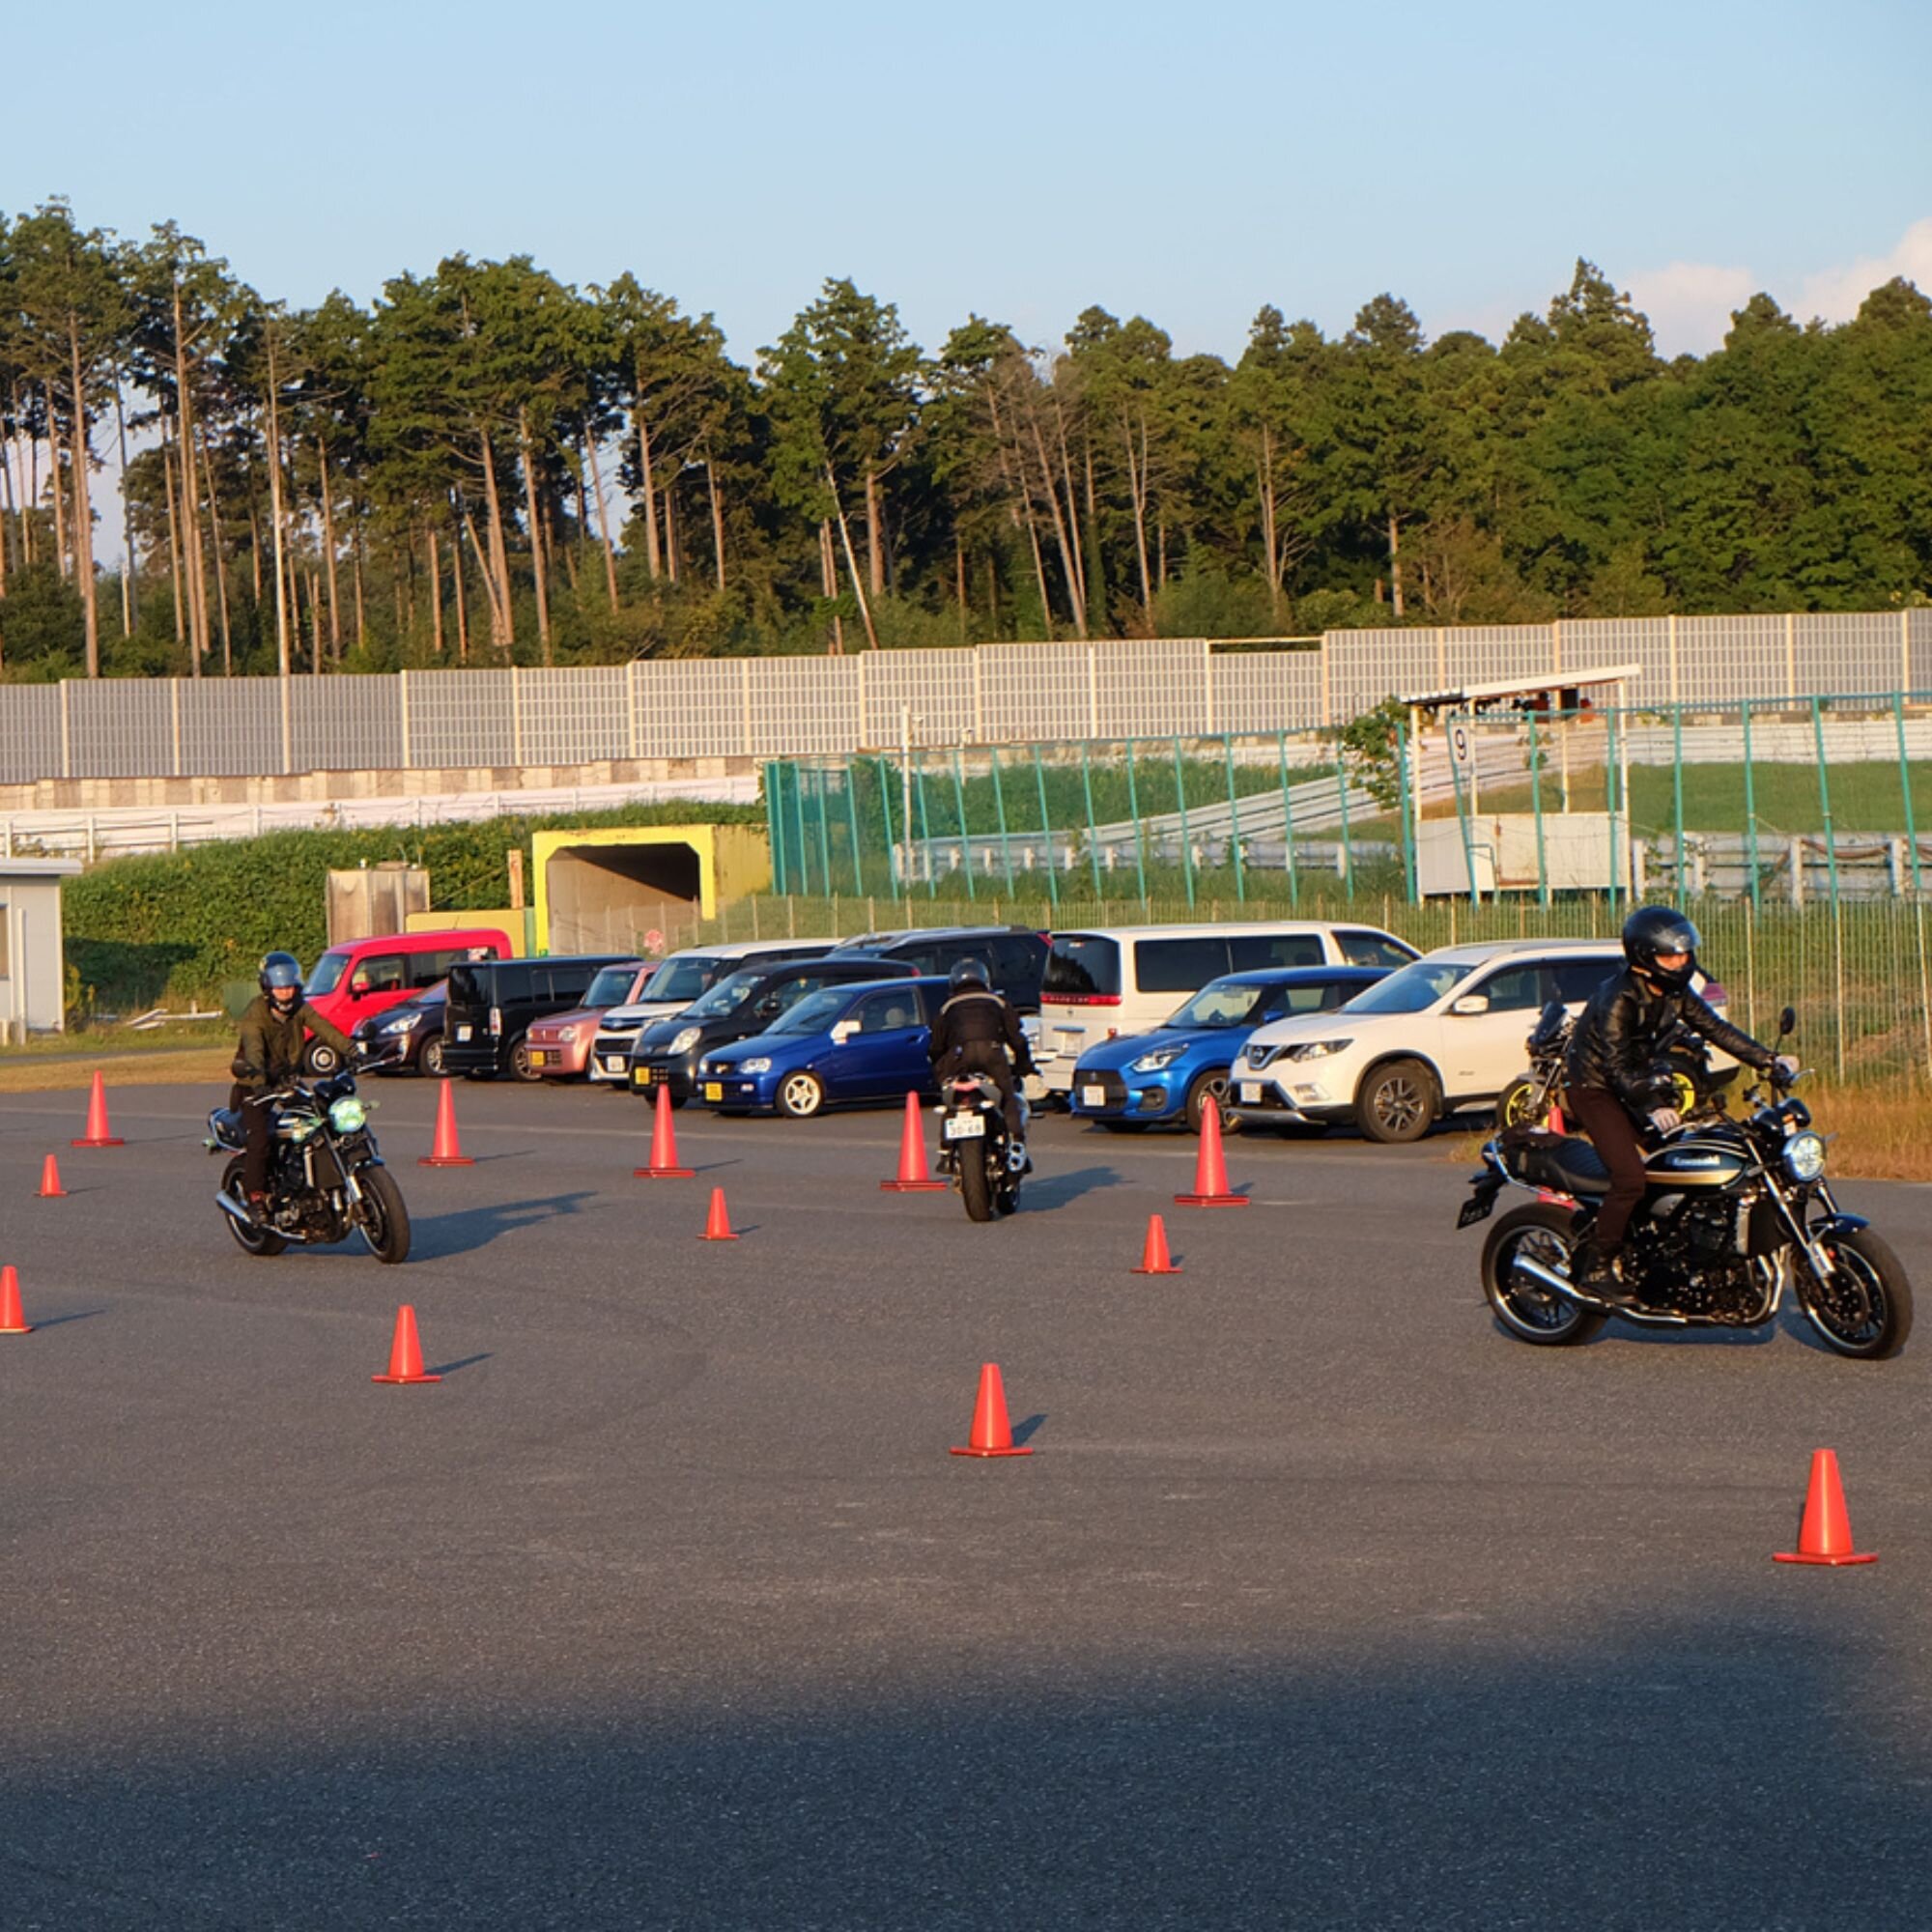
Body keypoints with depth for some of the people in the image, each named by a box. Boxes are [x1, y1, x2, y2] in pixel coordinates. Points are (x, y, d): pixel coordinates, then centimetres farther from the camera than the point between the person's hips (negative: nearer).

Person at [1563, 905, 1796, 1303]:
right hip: (1594, 1088, -9)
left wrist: (1769, 1060, -8)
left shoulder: (1675, 992, 1)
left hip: (1636, 1086, 9)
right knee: (1630, 1177, -22)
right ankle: (1597, 1269, -14)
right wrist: (1651, 1107, -46)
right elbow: (1617, 1064, -33)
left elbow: (1714, 1029, 2)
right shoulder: (1619, 998, -25)